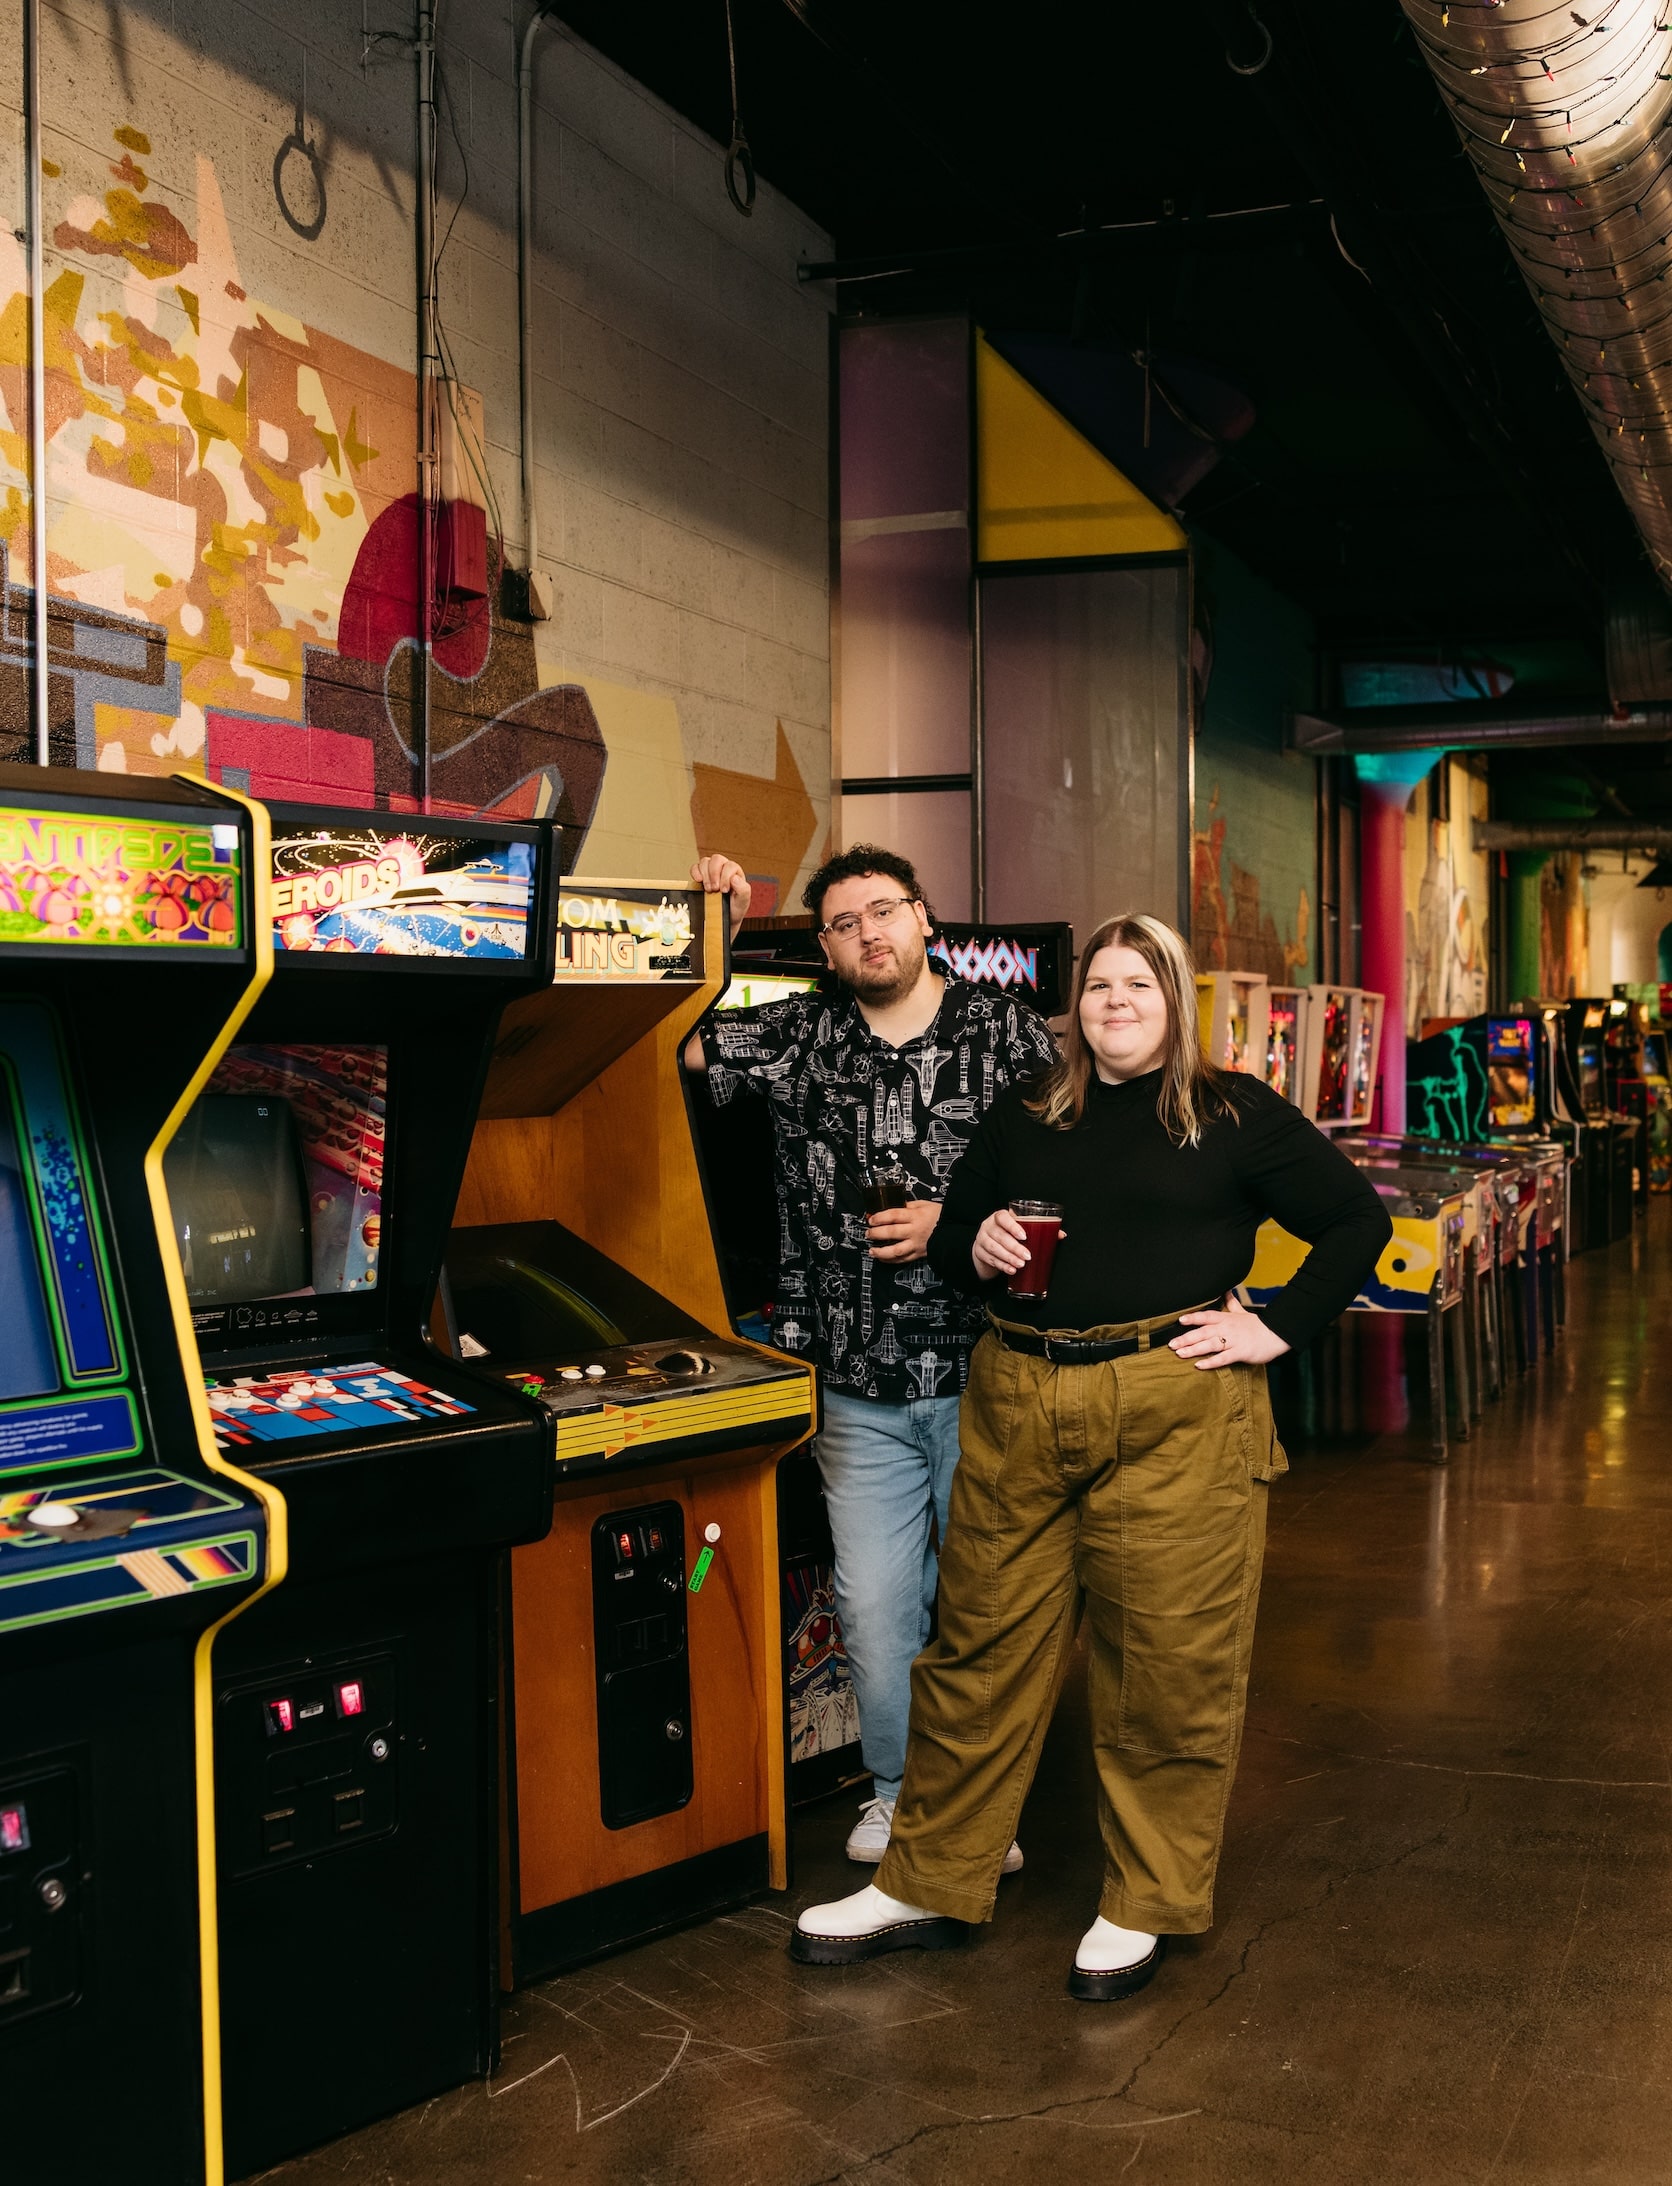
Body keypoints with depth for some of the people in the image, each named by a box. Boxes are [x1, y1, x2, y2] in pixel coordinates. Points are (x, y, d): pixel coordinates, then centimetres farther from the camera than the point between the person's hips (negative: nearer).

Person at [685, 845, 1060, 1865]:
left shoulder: (1012, 1034, -1)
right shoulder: (799, 1038, 4)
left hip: (986, 1373, -1)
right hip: (861, 1389, 1)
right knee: (875, 1604, 6)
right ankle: (898, 1786, 28)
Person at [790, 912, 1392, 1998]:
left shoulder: (1236, 1117, 5)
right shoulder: (1023, 1121, 15)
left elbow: (1359, 1219, 6)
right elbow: (951, 1234, 22)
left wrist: (1277, 1330, -2)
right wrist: (977, 1248, -1)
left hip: (1174, 1413, -3)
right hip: (1016, 1408, 4)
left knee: (1167, 1664, 3)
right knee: (982, 1649, 8)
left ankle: (1146, 1905, 21)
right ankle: (932, 1884, 22)